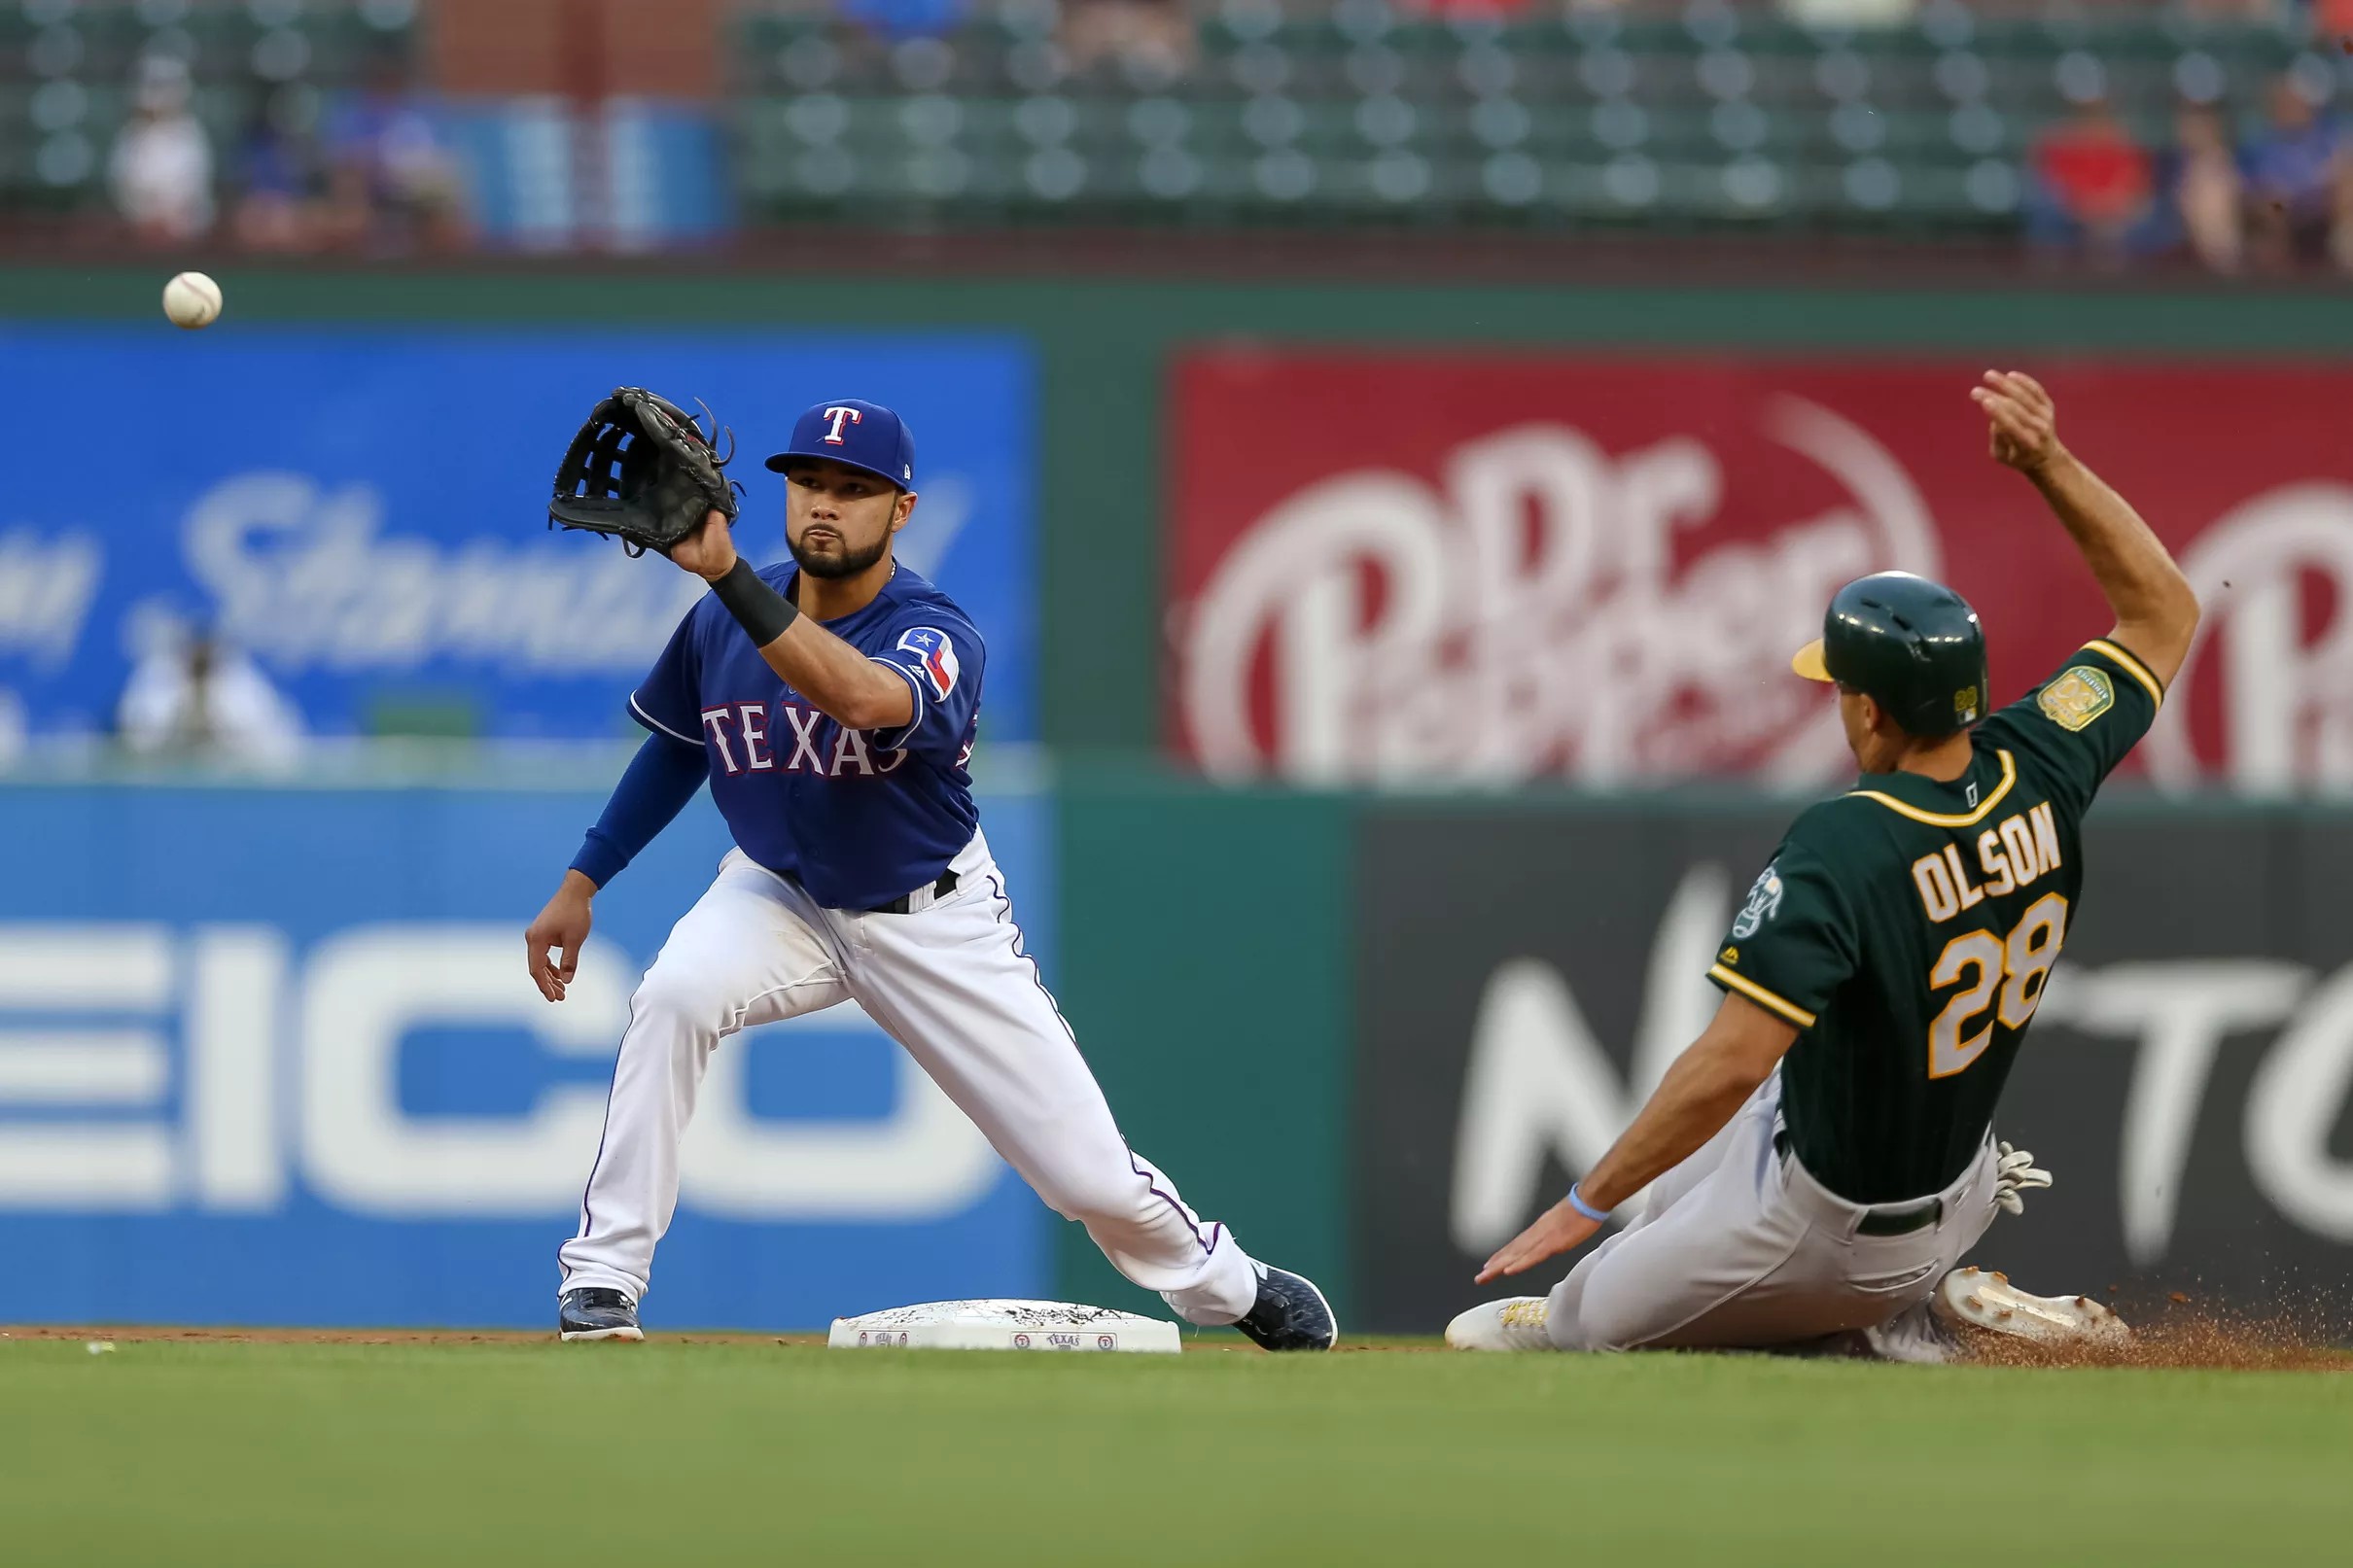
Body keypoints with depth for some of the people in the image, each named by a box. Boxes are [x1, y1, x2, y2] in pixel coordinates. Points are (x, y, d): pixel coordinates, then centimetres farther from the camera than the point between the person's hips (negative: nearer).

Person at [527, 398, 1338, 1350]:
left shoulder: (938, 638, -27)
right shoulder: (722, 625, -11)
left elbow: (863, 698, -52)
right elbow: (678, 747, 9)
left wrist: (725, 573, -59)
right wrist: (581, 884, 6)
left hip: (932, 919, -3)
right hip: (784, 896, 3)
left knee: (1089, 1171, -2)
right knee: (672, 997, -31)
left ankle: (1233, 1288, 31)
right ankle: (599, 1286, -22)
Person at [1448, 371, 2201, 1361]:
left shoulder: (1841, 852, -34)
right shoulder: (2040, 778, -15)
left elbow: (1733, 1061, -39)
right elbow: (2163, 610, 1)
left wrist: (1586, 1204, -29)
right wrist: (2050, 467, -8)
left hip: (1828, 1222, -8)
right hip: (1961, 1183, 8)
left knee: (1605, 1313, 14)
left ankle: (1909, 1319, 5)